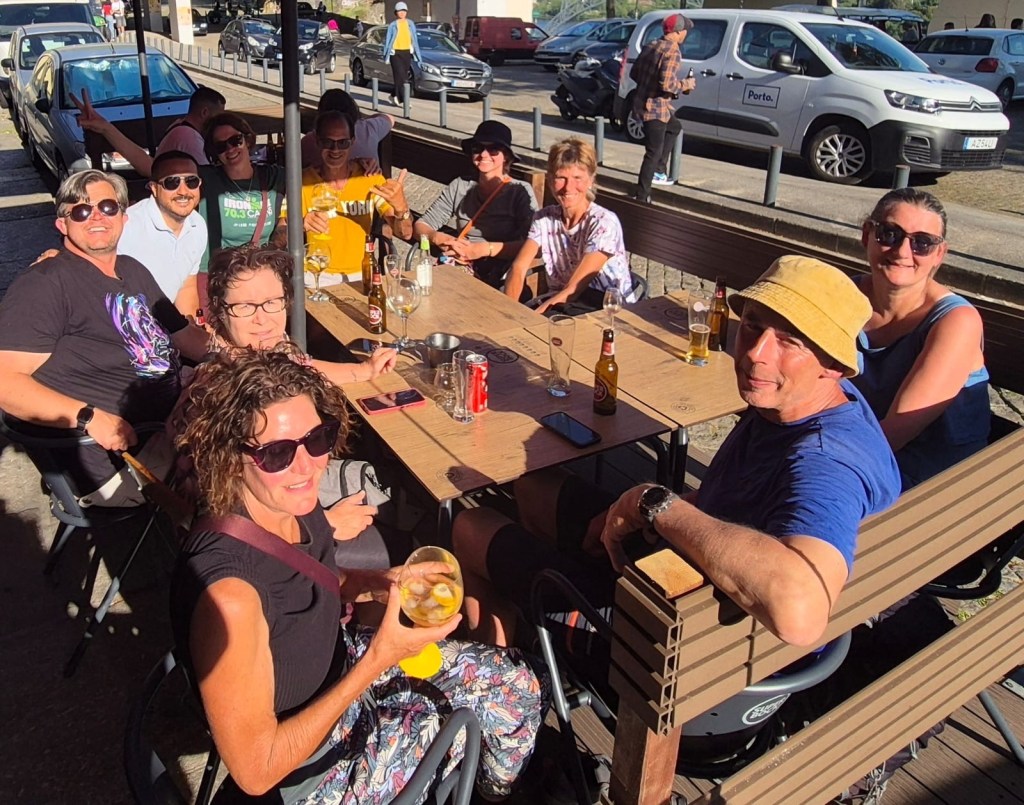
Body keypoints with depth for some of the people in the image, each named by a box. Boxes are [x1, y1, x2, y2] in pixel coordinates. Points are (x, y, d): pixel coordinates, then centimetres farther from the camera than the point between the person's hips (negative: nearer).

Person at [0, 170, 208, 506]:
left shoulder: (133, 271, 18)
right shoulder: (46, 284, -9)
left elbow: (184, 334, 25)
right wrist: (88, 417, -28)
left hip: (174, 425, 9)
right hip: (115, 459, -9)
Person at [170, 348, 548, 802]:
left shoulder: (296, 507, -15)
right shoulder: (229, 594, -38)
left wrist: (382, 581, -11)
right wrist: (378, 661, -28)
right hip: (307, 765, -6)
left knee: (517, 684, 10)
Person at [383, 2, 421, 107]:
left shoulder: (410, 24, 10)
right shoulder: (392, 25, 0)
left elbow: (414, 39, 13)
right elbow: (387, 40, 3)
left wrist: (417, 55, 10)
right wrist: (386, 55, 0)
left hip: (407, 53, 4)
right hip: (395, 53, -4)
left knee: (404, 77, 7)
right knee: (400, 76, -12)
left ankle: (395, 96, 24)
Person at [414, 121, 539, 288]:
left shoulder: (521, 191, 1)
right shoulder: (460, 186, 12)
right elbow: (421, 225, 10)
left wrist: (485, 249, -22)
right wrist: (438, 238, -12)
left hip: (497, 280, -3)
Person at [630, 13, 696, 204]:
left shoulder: (651, 46, 9)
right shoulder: (673, 52, -17)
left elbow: (634, 73, 14)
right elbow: (667, 84, -27)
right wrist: (685, 84, -9)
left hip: (642, 102, 9)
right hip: (656, 107, -9)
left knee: (674, 127, 31)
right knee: (654, 152, 0)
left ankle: (659, 170, 28)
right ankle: (641, 195, 4)